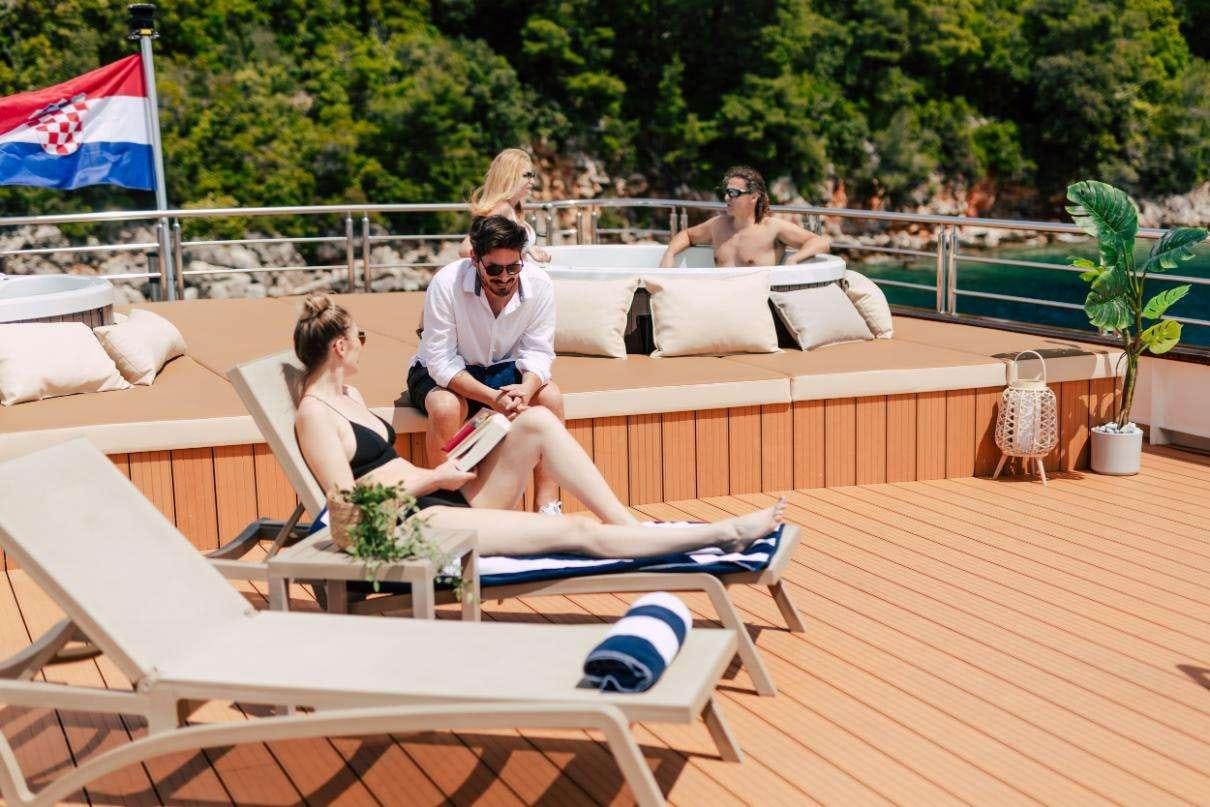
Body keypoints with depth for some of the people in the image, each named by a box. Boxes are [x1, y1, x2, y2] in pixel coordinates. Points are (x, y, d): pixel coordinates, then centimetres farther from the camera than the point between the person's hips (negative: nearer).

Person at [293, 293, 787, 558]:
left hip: (447, 502, 9)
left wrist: (438, 474, 3)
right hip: (417, 524, -9)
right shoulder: (315, 414, -9)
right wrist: (433, 479, -9)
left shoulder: (349, 395, 20)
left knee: (537, 421, -9)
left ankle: (630, 524, -12)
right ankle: (722, 534, -14)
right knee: (578, 532, -18)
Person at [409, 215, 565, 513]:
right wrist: (492, 397, -40)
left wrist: (525, 390, -36)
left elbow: (537, 352, -12)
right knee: (446, 408, -36)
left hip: (503, 369, 3)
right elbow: (441, 362, -26)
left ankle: (547, 506, -21)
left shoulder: (539, 284, -18)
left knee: (551, 397, -24)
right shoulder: (446, 283, -27)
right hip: (442, 373, -3)